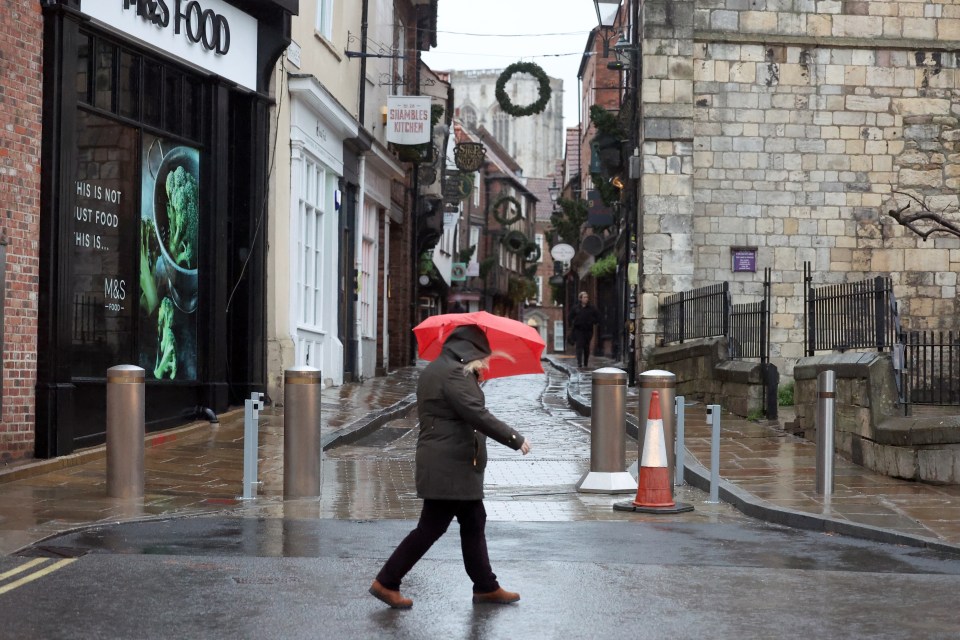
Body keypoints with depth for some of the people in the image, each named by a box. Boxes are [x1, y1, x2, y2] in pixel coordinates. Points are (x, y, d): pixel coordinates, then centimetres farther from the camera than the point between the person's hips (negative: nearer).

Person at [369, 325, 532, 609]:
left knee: (474, 523, 14)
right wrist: (516, 440, -15)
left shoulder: (434, 370, 16)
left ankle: (486, 587, 21)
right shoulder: (454, 374, -17)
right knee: (431, 527, -4)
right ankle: (386, 583, 3)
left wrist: (474, 375, 15)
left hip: (454, 466, 11)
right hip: (449, 466, -11)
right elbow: (479, 416, -22)